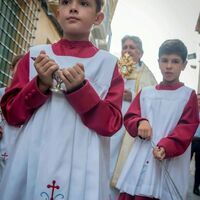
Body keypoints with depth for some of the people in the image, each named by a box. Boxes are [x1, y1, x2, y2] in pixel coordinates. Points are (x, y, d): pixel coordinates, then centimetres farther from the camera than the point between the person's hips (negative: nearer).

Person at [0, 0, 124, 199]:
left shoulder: (107, 63, 1)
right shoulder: (36, 55, 5)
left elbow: (111, 124, -4)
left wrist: (79, 90, -17)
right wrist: (40, 85, -11)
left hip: (81, 166, -1)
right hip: (31, 162, 2)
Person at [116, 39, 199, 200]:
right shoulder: (146, 93, 14)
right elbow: (129, 117, 12)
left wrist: (166, 147, -21)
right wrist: (140, 122, -11)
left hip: (170, 164, -3)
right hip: (140, 160, 3)